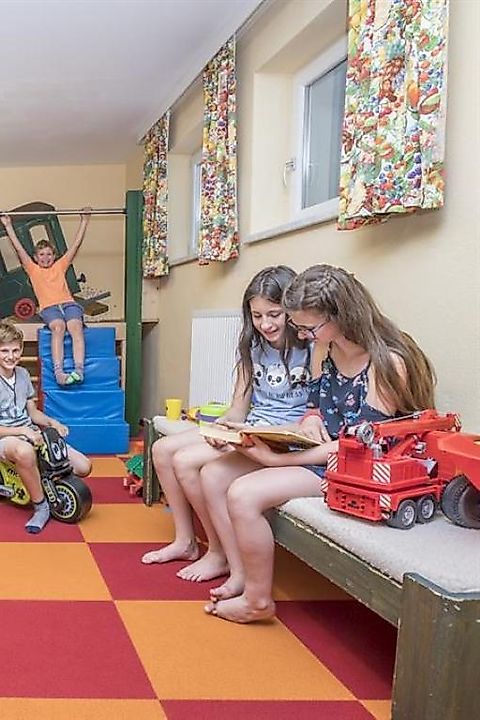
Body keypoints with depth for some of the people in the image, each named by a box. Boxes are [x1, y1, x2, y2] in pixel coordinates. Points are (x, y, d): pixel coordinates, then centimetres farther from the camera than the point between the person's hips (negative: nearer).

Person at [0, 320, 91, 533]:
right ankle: (41, 507, -26)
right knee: (24, 451, -46)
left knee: (83, 467, -5)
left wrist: (51, 422, -5)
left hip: (31, 434, 7)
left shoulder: (23, 374, 8)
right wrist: (23, 431, -27)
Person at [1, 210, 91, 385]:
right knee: (58, 327, -35)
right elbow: (18, 247, 24)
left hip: (69, 303, 1)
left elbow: (76, 244, 29)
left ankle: (79, 370, -48)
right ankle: (58, 372, -49)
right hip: (49, 307, -1)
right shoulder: (33, 270, 25)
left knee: (76, 326, -32)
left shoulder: (60, 266, 28)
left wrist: (84, 221, 29)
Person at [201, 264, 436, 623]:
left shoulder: (388, 363, -20)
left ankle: (258, 600, -4)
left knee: (244, 494, -24)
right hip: (315, 452, 9)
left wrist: (276, 459, -22)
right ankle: (241, 575, 2)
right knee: (214, 473, -5)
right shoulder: (327, 349, 4)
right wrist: (309, 420, -8)